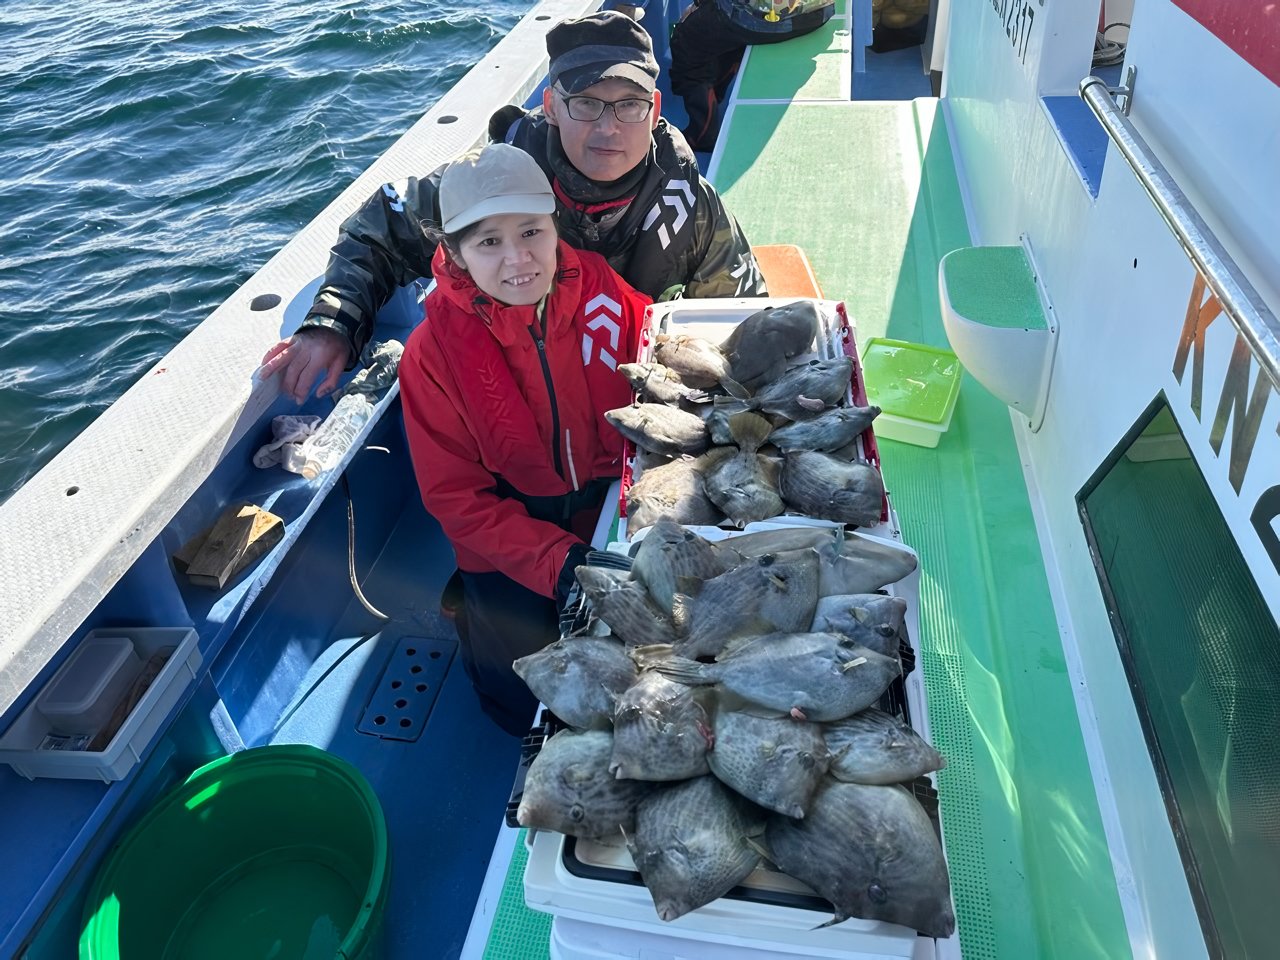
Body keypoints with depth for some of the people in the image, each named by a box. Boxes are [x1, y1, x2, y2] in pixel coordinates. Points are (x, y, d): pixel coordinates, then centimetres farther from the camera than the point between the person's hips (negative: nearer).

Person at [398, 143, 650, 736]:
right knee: (532, 702, -6)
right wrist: (560, 564, -25)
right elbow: (457, 499, -11)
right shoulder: (433, 353, -15)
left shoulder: (600, 290, -12)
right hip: (515, 555, -1)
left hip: (622, 518, 2)